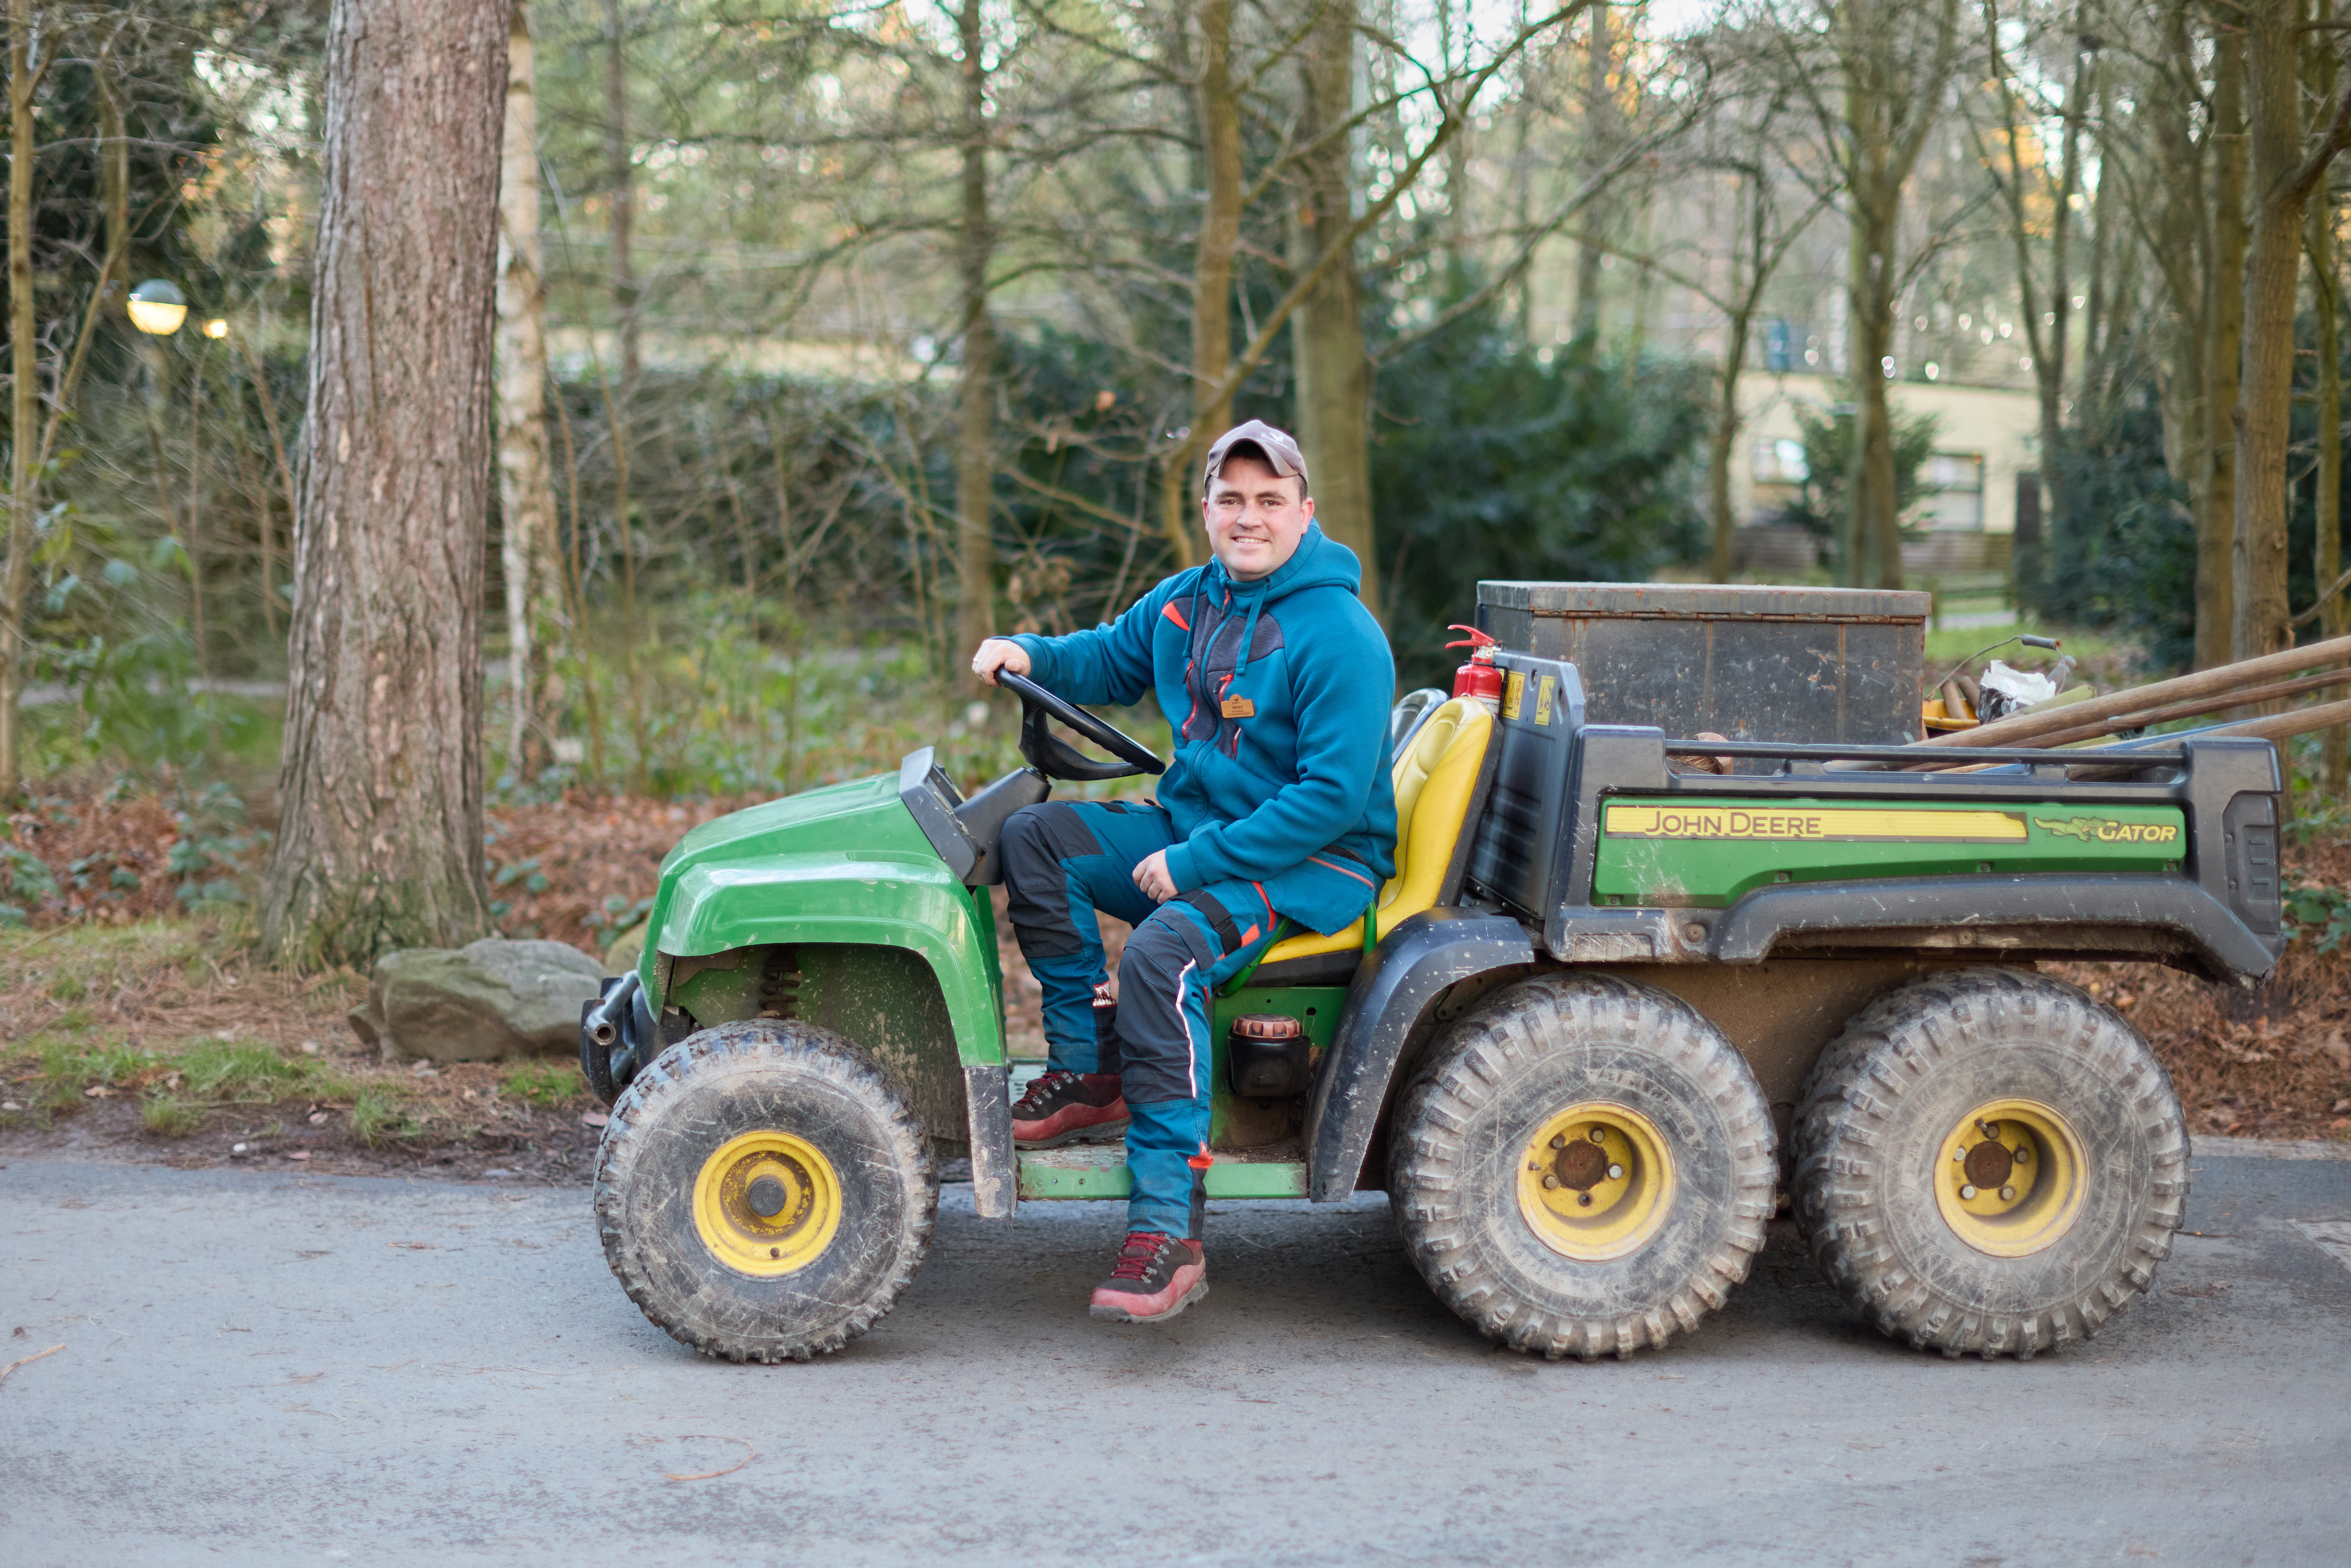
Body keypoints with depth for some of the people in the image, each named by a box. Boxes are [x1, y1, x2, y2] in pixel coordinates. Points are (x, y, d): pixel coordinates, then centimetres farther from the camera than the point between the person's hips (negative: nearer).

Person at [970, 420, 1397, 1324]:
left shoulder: (1339, 637, -17)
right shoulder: (1187, 600, 8)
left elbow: (1333, 796, -23)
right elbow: (1111, 661, 26)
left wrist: (1194, 864, -24)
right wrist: (1032, 657, 3)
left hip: (1312, 861, -8)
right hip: (1193, 826, 8)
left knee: (1161, 955, -33)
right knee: (1037, 838, -7)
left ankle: (1169, 1233, -31)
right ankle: (1089, 1079, -4)